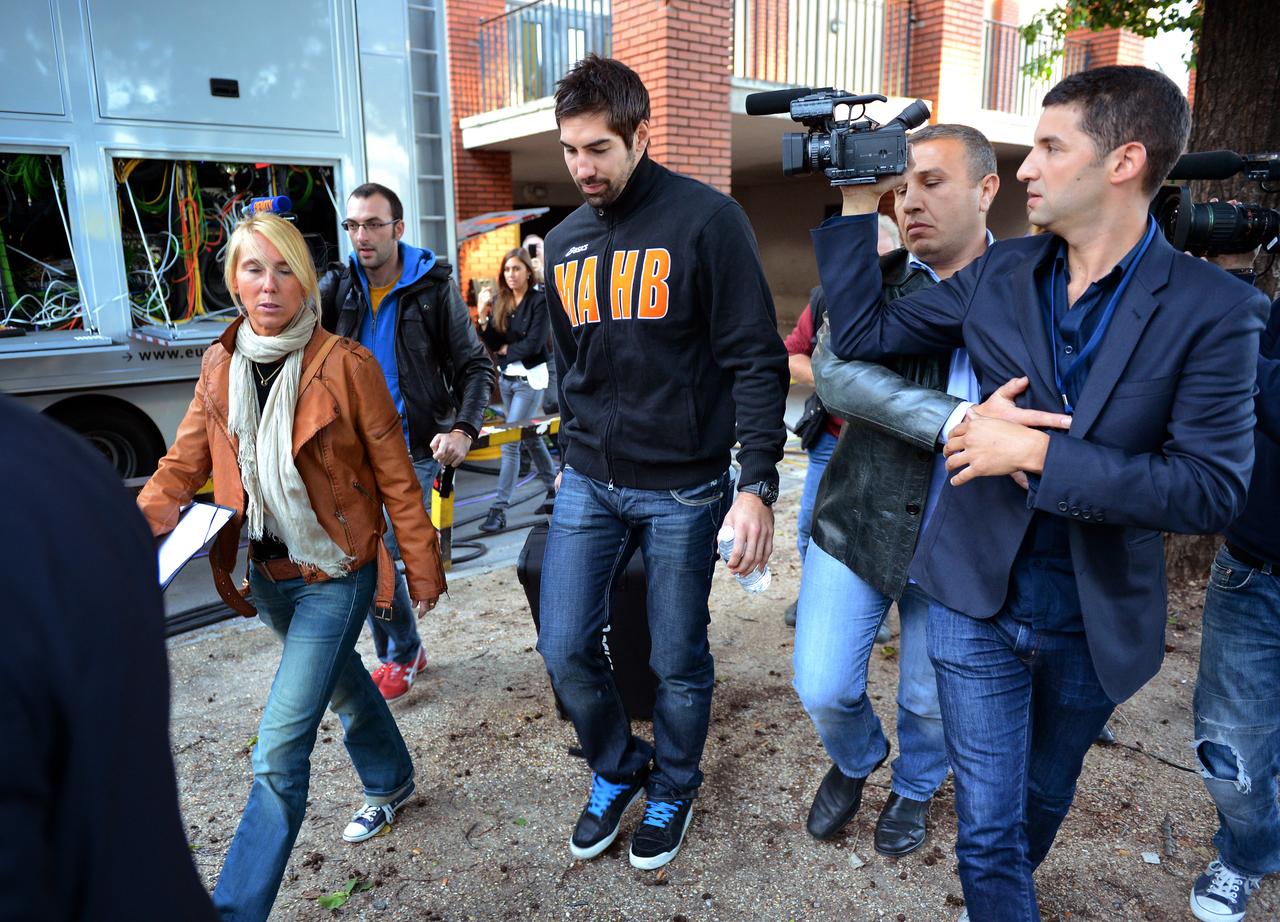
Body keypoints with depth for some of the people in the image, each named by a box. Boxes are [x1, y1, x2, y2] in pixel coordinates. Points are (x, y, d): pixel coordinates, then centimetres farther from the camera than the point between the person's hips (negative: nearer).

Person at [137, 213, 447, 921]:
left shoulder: (346, 365, -16)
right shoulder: (219, 367, 1)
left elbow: (394, 475, -11)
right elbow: (183, 465, 2)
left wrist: (423, 568, -7)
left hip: (336, 575, -6)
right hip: (268, 572, 6)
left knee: (279, 753, -8)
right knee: (339, 680, 28)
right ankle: (391, 783, 54)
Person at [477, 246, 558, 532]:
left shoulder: (540, 300, -10)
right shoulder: (500, 301, 5)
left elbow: (534, 344, -17)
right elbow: (492, 344, 0)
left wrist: (506, 349, -6)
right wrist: (483, 316, -13)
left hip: (530, 378, -7)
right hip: (506, 377, 7)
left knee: (510, 441, -11)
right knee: (529, 437, 16)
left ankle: (499, 509, -8)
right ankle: (555, 491, 32)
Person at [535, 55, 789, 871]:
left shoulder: (705, 220, -11)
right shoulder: (564, 243, 8)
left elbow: (757, 360, -13)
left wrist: (758, 482, -18)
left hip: (683, 488, -5)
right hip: (589, 483, 5)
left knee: (679, 660, 9)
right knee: (565, 646, 5)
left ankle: (672, 790, 36)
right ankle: (617, 771, 33)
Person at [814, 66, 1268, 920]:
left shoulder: (1213, 310, -13)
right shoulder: (999, 274, -3)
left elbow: (1212, 489, -18)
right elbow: (859, 330, 2)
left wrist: (1039, 453, -25)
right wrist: (860, 202, -3)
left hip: (1097, 620, 0)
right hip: (978, 601, 1)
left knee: (1044, 798, 26)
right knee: (987, 827, 7)